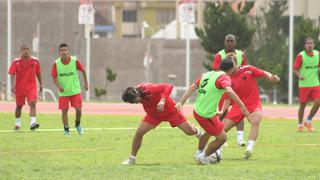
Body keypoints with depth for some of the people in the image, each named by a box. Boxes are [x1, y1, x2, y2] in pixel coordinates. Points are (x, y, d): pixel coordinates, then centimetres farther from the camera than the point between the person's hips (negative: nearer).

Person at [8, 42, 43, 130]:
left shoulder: (35, 61, 1)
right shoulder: (16, 62, -4)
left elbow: (38, 73, 12)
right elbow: (12, 74, -9)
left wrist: (40, 84, 16)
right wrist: (12, 85, -22)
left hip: (31, 87, 0)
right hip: (19, 87, 0)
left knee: (32, 103, -18)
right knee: (19, 105, 11)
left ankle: (33, 122, -27)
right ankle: (17, 123, 28)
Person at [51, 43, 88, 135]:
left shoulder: (75, 61, -10)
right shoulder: (56, 64, -10)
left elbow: (83, 71, 5)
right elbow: (54, 77, -6)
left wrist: (86, 83, 8)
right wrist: (58, 86, -24)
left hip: (75, 90, 0)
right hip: (63, 92, 0)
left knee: (78, 109, -5)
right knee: (64, 110, -1)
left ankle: (78, 125, 22)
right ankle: (66, 129, 15)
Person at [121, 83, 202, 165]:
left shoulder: (149, 89, -39)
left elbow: (168, 87, -43)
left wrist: (162, 100, -52)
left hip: (170, 110, -4)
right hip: (153, 114, 4)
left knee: (190, 131, 2)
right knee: (139, 132, -11)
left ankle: (197, 132, 41)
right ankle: (132, 159, 4)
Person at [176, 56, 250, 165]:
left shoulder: (207, 74, 11)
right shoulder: (223, 77, -13)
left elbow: (192, 87, 7)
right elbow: (229, 91, -32)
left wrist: (181, 102, 6)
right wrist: (242, 105, -34)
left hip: (197, 111, 9)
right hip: (207, 115, -9)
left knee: (210, 132, 34)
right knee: (222, 138, 5)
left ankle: (199, 154, 45)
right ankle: (203, 157, 15)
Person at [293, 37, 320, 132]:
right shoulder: (301, 56, -9)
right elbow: (295, 69, -6)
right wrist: (299, 76, -24)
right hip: (304, 84, -4)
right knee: (302, 105, 3)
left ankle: (308, 121, 9)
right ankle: (300, 125, 19)